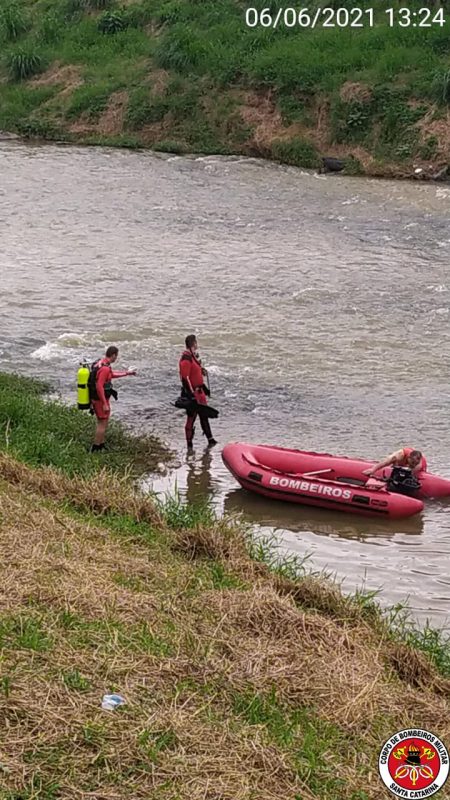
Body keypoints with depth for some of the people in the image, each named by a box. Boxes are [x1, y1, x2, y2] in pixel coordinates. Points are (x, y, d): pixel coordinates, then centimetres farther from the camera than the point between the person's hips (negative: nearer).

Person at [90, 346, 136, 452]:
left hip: (96, 398, 10)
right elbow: (99, 387, -29)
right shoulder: (104, 368, -26)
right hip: (101, 400, -10)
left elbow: (111, 374, 25)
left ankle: (101, 445, 29)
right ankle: (95, 449, 4)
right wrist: (105, 404, -25)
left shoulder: (100, 362, 7)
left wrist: (127, 373, 31)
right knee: (102, 424, -1)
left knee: (102, 422, 20)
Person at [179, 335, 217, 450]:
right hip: (191, 393, -10)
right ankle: (189, 444, 6)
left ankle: (210, 440, 24)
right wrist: (191, 393, -25)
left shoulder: (194, 356, 14)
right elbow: (185, 378, -23)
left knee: (204, 415, 15)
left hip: (198, 392, 10)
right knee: (191, 418, -2)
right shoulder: (186, 359, -18)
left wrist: (204, 388, 26)